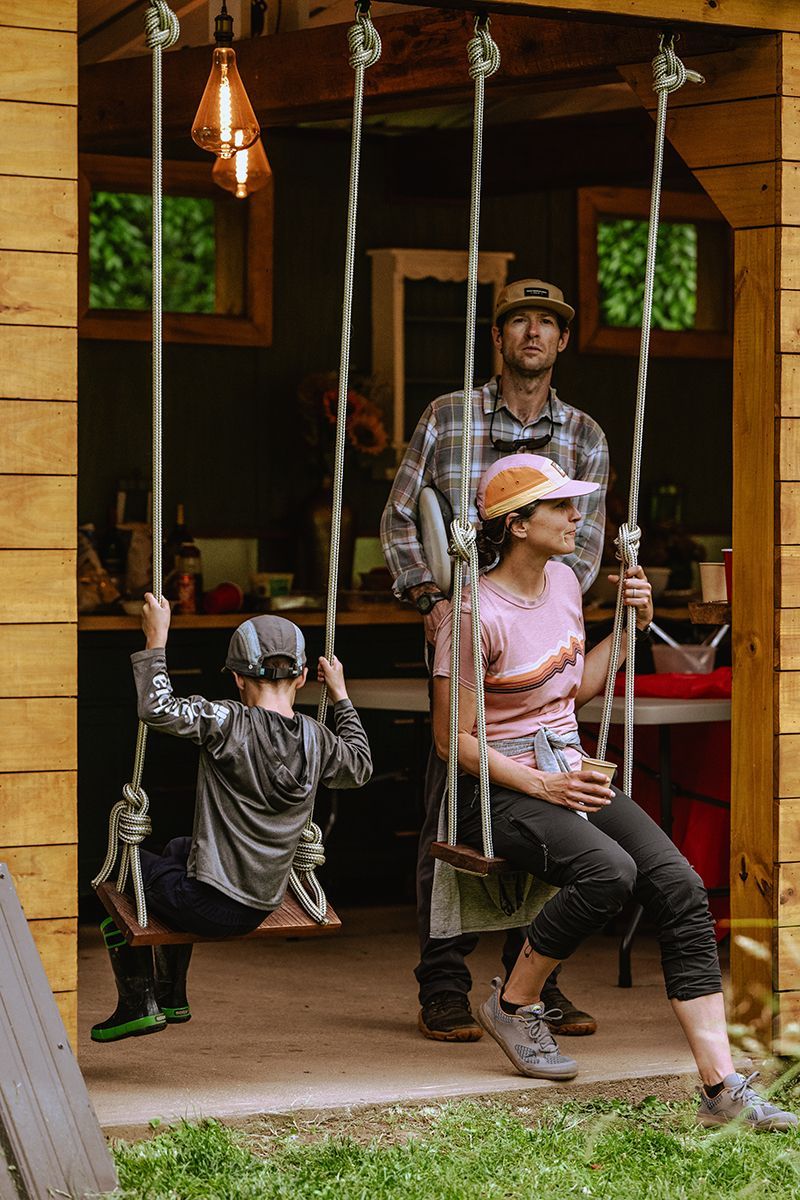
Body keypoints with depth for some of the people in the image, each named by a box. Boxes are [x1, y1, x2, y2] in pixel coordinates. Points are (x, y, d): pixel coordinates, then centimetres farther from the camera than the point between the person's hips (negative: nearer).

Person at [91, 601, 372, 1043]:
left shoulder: (230, 722, -19)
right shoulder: (316, 739, 0)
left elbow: (158, 709, -28)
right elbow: (359, 766, 21)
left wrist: (156, 639, -17)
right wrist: (341, 696, 28)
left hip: (211, 906, -7)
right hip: (263, 905, 7)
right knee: (179, 848, 37)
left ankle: (138, 1003, 21)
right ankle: (171, 996, 43)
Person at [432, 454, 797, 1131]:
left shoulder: (564, 583, 10)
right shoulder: (478, 614, -14)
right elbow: (453, 738, -12)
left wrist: (631, 627, 12)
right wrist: (541, 785, -18)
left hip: (570, 773, 7)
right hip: (503, 790, -7)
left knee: (679, 885, -17)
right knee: (609, 872, -34)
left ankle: (722, 1087, -23)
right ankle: (513, 1005, -6)